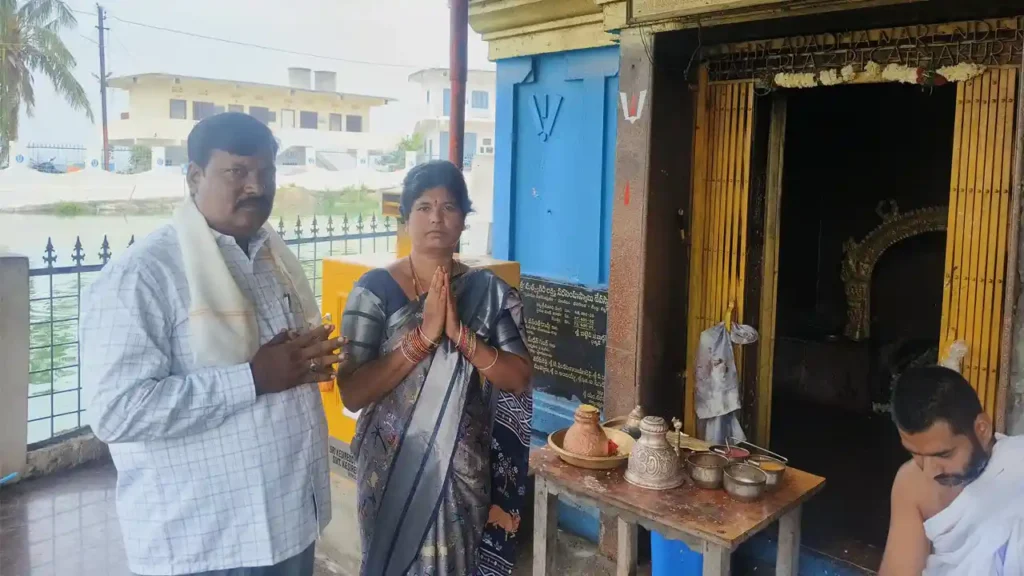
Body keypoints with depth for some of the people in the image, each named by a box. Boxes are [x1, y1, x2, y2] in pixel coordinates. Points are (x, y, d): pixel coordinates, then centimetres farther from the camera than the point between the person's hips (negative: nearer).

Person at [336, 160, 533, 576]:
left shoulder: (489, 291, -2)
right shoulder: (375, 289, -9)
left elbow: (519, 380, -7)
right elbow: (351, 394, -15)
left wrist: (459, 333, -20)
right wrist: (423, 335, -24)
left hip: (464, 471, 2)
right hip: (394, 469, -1)